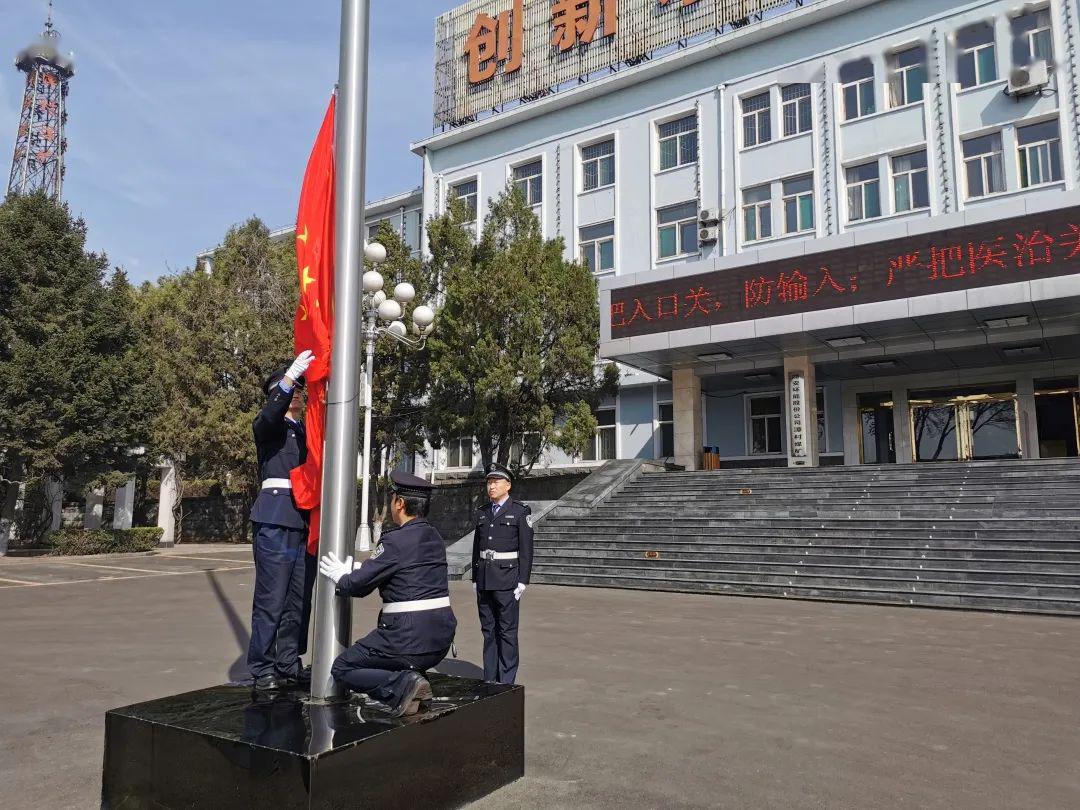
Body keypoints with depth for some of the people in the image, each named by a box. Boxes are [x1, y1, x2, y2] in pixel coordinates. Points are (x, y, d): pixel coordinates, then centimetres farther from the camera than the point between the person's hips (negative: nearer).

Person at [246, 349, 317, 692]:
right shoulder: (267, 426, 5)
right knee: (271, 597, -4)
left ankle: (289, 664, 18)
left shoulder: (306, 430, 22)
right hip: (276, 519, -6)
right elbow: (271, 413, -19)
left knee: (299, 598, 8)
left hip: (305, 521, 6)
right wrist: (289, 377, -31)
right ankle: (263, 669, 5)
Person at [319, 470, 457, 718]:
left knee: (341, 669, 10)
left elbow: (358, 584, -10)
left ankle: (401, 684, -11)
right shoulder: (434, 537, 10)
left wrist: (341, 576, 13)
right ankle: (410, 679, 7)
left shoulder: (396, 541, -14)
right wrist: (353, 571, 23)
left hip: (408, 636, -8)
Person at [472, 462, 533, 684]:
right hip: (484, 579, 5)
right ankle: (489, 679, 19)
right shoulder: (482, 513, 12)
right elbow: (476, 547, 16)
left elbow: (526, 549, -7)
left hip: (507, 577, -5)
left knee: (507, 630, 0)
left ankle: (506, 681, 8)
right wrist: (475, 578, 12)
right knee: (488, 629, 10)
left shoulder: (520, 512, -4)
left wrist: (522, 581, -11)